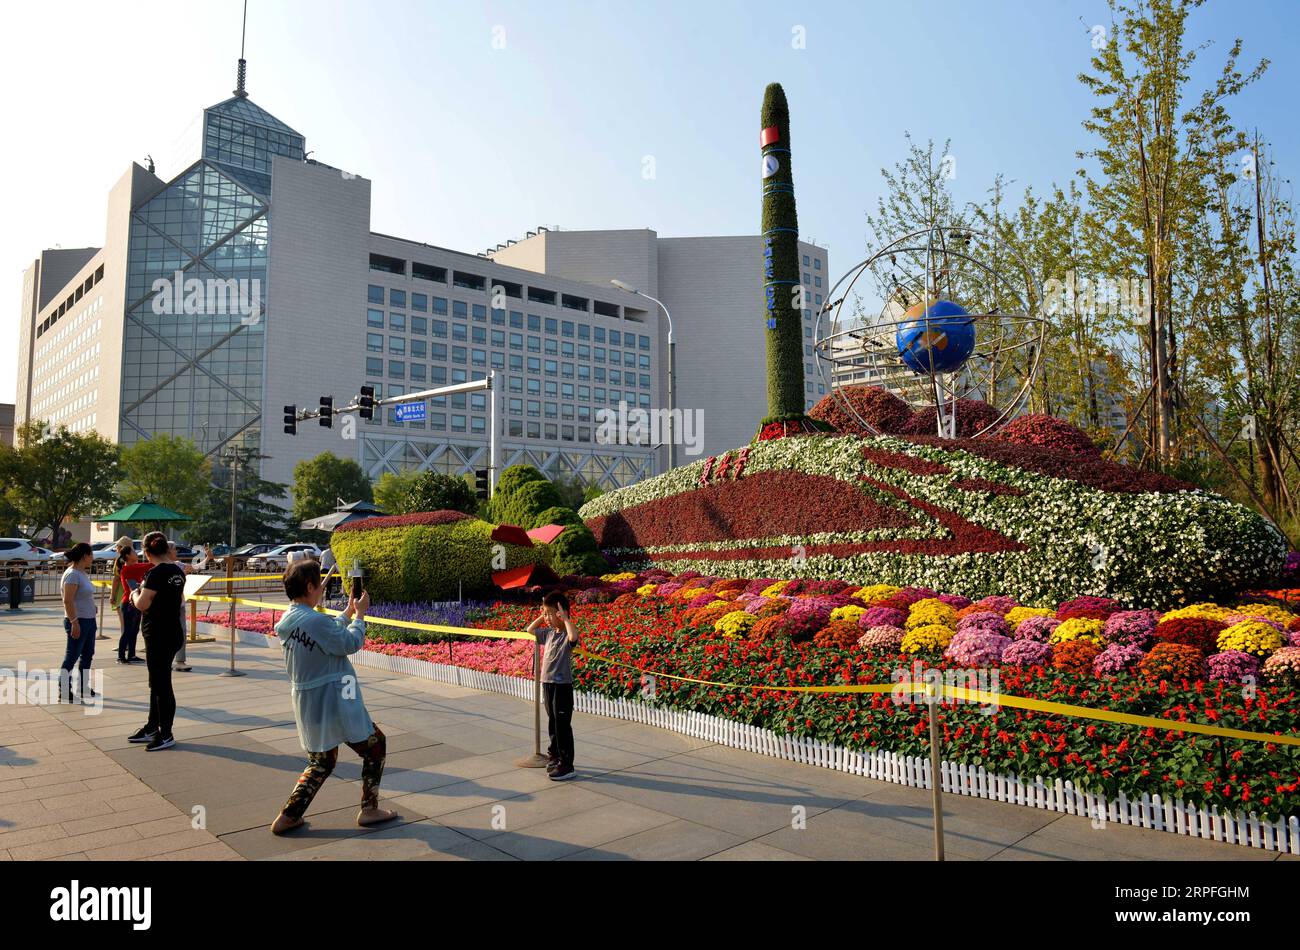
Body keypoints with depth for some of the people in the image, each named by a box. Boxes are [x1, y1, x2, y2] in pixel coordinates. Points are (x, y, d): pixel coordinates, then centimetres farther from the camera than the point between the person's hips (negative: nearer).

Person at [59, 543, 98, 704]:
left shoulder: (83, 573, 11)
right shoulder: (72, 574, -17)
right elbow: (68, 601, -21)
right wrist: (74, 622, -22)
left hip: (89, 620, 10)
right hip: (78, 621, -10)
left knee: (87, 655, 15)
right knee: (72, 656, -2)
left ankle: (83, 687, 25)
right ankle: (64, 692, 6)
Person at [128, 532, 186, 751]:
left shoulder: (156, 573, -18)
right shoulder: (178, 571, 7)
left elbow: (142, 604, -19)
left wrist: (135, 593, 1)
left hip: (159, 636, -9)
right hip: (173, 632, 9)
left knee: (161, 684, 0)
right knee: (157, 682, 19)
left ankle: (166, 735, 9)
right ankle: (152, 727, 30)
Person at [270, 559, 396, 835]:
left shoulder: (286, 622, 4)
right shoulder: (315, 620, -25)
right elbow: (350, 644, -15)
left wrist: (348, 612, 15)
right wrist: (360, 614, -2)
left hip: (307, 706, 9)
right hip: (333, 705, -9)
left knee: (321, 762, 23)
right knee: (375, 745, 10)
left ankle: (288, 817, 18)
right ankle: (369, 809, 18)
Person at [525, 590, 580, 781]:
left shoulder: (567, 634, -15)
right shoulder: (549, 633, 9)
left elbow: (574, 637, -40)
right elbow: (530, 630, 24)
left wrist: (565, 619, -29)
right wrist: (542, 616, 11)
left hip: (562, 686, -8)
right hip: (547, 683, 8)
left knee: (563, 725, -3)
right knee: (552, 723, 18)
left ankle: (567, 765, 3)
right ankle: (555, 756, 31)